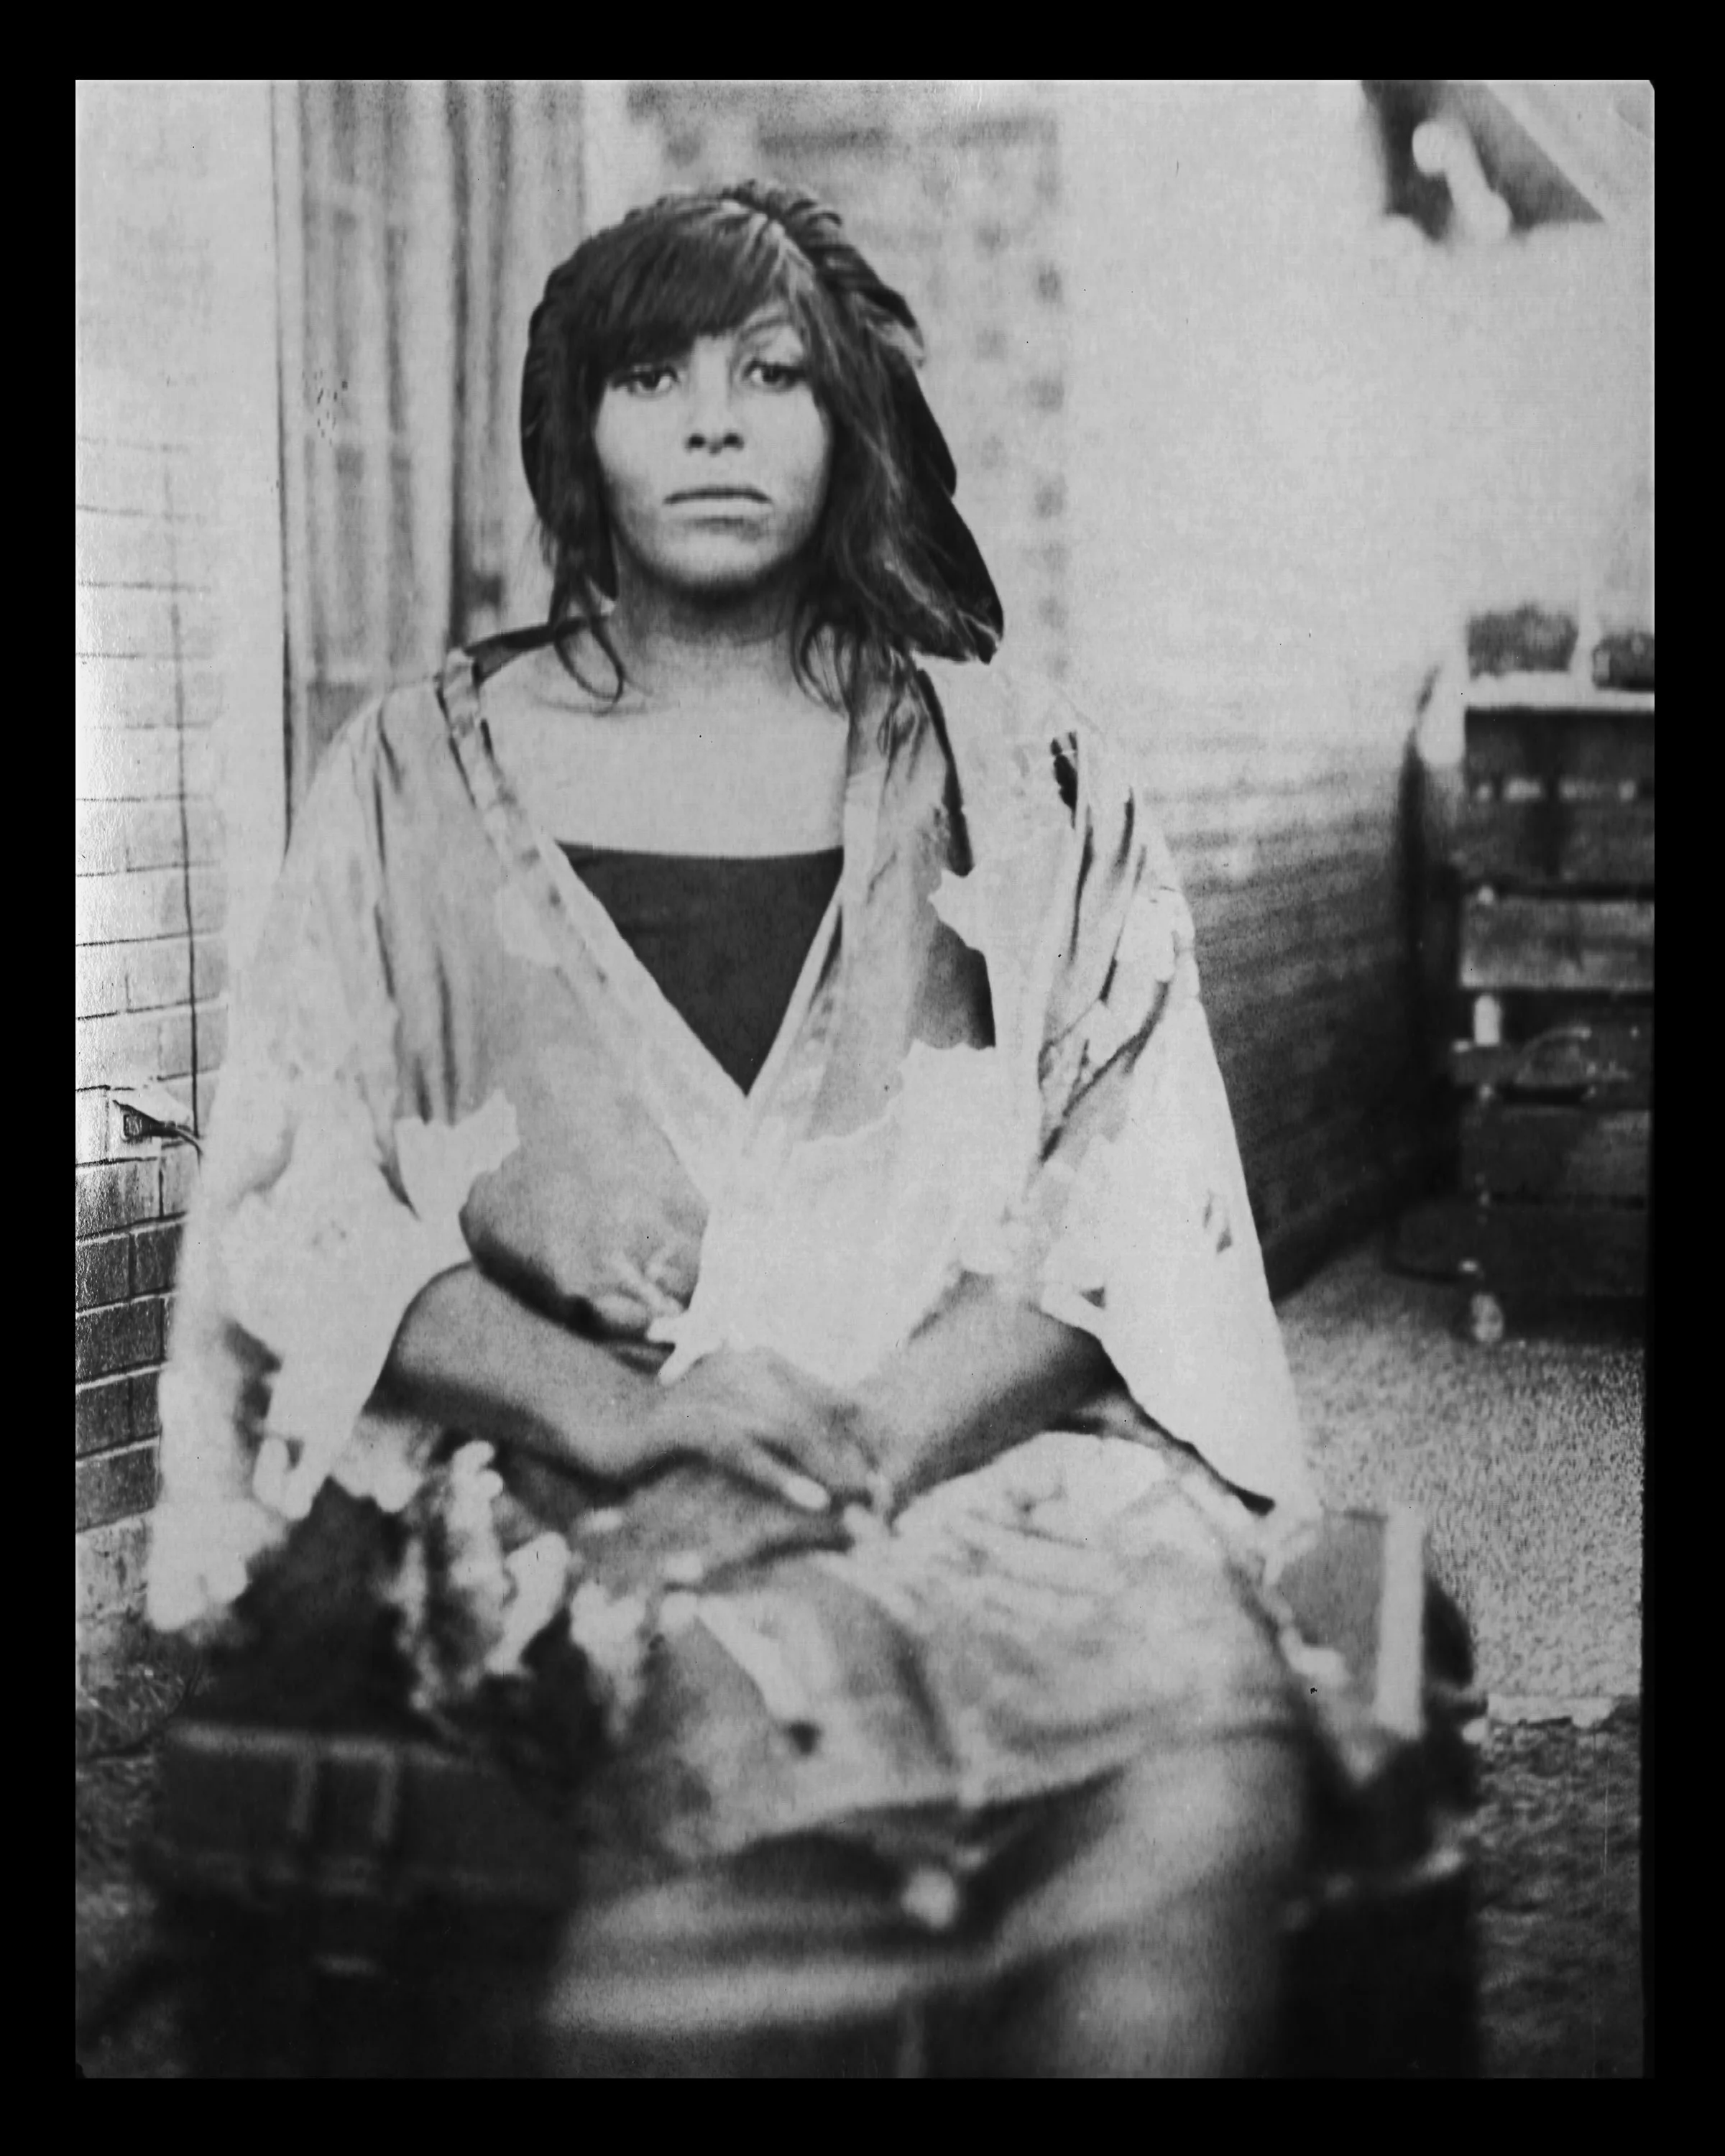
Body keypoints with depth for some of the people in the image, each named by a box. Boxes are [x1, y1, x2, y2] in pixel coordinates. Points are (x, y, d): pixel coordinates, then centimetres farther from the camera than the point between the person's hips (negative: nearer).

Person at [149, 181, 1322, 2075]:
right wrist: (618, 1414, -12)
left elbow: (1141, 1193, 6)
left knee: (1207, 1757, -31)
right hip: (574, 1487, -1)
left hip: (985, 1450, 2)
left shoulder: (1024, 778, 15)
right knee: (760, 1703, -37)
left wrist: (884, 1432, -12)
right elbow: (294, 1203, 5)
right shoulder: (422, 776, 14)